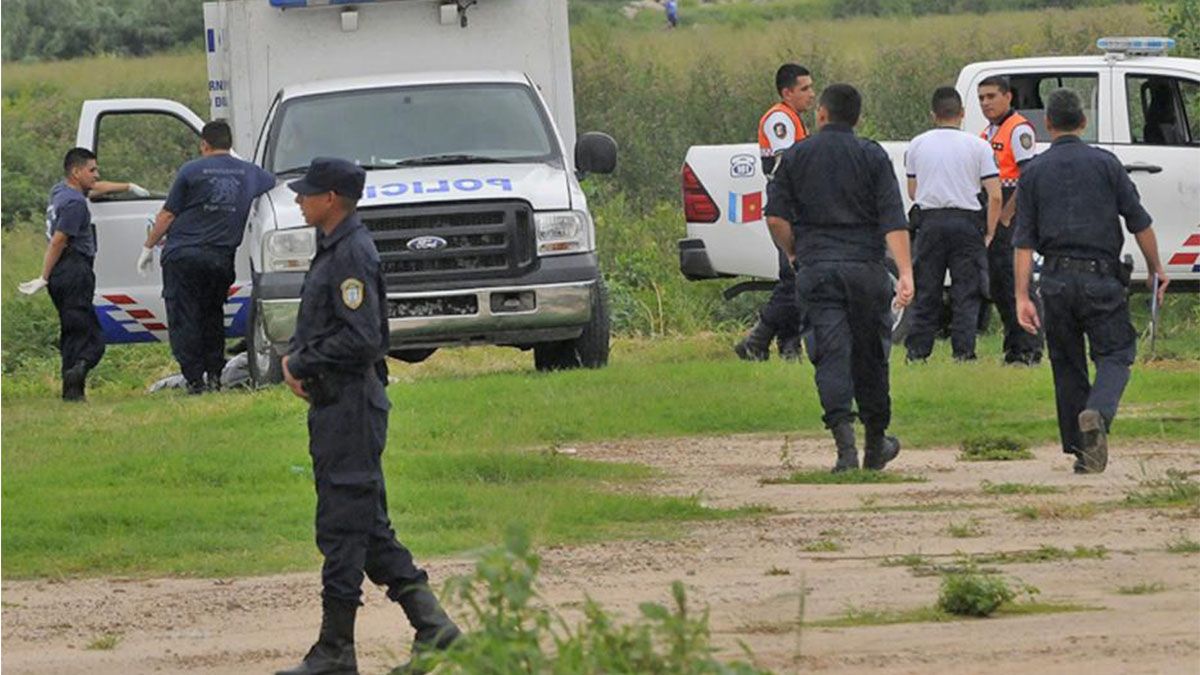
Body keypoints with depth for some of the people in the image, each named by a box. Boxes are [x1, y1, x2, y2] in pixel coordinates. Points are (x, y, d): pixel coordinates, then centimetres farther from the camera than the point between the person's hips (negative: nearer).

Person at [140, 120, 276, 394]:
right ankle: (215, 375, 11)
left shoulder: (191, 171, -3)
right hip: (222, 257, 4)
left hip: (183, 256, -4)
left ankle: (194, 379, -6)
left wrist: (148, 247, 10)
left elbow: (167, 215, 0)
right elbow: (274, 183, 30)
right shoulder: (249, 173, 8)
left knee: (184, 320, 0)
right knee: (213, 317, 18)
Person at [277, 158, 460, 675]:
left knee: (343, 526, -6)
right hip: (335, 402, 10)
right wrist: (295, 358, 5)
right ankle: (431, 624, 13)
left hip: (350, 402, -10)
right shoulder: (332, 249, 16)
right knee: (367, 525, 12)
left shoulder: (352, 254, -15)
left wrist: (302, 365, -13)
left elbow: (361, 337, -22)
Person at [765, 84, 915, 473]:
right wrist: (905, 273, -11)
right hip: (866, 268, 0)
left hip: (816, 269, 0)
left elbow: (776, 218, -1)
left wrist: (794, 255, 16)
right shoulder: (872, 156, 2)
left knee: (832, 355, -5)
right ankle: (876, 446, 23)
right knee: (870, 356, 12)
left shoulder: (796, 157, 5)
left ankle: (844, 438, -22)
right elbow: (893, 219, -7)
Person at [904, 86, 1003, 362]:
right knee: (966, 293, 3)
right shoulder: (978, 146, -1)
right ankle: (963, 352, -2)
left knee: (926, 291, 9)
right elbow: (995, 196, -5)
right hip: (966, 221, -2)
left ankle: (917, 352, 9)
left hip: (930, 222, 2)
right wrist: (989, 233, 4)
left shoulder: (917, 145, 6)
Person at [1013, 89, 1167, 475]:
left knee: (1067, 366, 12)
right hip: (1100, 276, -2)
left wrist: (1022, 297, 0)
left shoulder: (1034, 172, 5)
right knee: (1115, 355, 3)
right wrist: (1156, 268, 15)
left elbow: (1024, 242, 1)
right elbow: (1139, 222, 2)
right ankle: (1098, 414, -27)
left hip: (1056, 280, 2)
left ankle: (1080, 451, 13)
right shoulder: (1105, 164, 1)